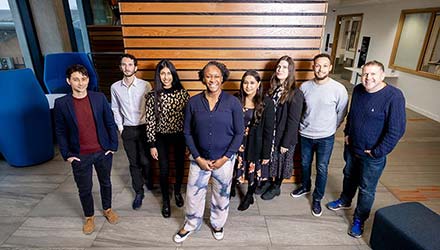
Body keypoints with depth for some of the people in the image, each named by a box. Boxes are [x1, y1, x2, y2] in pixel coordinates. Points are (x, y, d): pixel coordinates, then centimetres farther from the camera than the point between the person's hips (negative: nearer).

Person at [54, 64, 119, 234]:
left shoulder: (99, 98, -7)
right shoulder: (61, 103, -8)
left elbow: (110, 123, -1)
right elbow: (60, 131, -1)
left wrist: (113, 145, -3)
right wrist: (67, 154, -3)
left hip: (103, 152, 1)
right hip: (80, 156, -1)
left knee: (105, 182, 19)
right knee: (84, 189, 14)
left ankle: (107, 209, 43)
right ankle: (89, 217, 38)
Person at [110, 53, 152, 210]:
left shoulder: (145, 85, -9)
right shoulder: (115, 87, 0)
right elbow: (115, 109, 9)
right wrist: (120, 127, 5)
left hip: (143, 128, -2)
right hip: (127, 130, 2)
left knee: (145, 161, 5)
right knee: (134, 163, 11)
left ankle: (149, 183, 36)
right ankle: (139, 193, 26)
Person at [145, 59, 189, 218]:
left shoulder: (182, 93, -8)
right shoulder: (153, 96, -10)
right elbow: (150, 121, -7)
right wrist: (152, 145, -7)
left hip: (180, 136, 1)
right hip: (161, 137, -1)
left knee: (180, 166, 16)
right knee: (164, 170, 8)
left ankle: (177, 192, 45)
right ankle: (165, 201, 32)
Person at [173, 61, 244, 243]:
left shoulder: (233, 102, -11)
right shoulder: (193, 102, -8)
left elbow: (239, 133, -7)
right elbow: (187, 132, -2)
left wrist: (225, 158, -11)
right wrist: (198, 158, -8)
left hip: (224, 159, 0)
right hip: (199, 158, 1)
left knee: (221, 194, 17)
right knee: (193, 193, 13)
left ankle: (217, 224, 45)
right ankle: (191, 225, 42)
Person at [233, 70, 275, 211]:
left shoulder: (267, 103, -12)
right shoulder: (237, 100, -4)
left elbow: (268, 130, -10)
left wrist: (266, 154, -8)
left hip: (256, 145, -1)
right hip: (238, 143, 2)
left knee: (254, 172, 14)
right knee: (235, 170, 12)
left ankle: (249, 195, 41)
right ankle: (231, 190, 41)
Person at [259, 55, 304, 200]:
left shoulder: (296, 94, -17)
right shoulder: (273, 89, 1)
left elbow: (293, 121, -17)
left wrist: (286, 142, -15)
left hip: (284, 136, -5)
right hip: (269, 134, 5)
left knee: (280, 161, 14)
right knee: (269, 159, 19)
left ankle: (276, 187, 36)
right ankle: (269, 181, 43)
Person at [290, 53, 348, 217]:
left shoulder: (339, 89, -14)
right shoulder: (305, 86, -6)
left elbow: (341, 113, -2)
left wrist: (329, 128, 4)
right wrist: (302, 125, 8)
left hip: (325, 137, -2)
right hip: (305, 134, 3)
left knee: (321, 169, 10)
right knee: (305, 164, 20)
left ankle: (317, 199, 29)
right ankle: (305, 187, 46)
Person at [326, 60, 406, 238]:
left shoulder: (393, 96, -22)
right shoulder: (358, 90, -3)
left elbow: (397, 129, -21)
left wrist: (378, 152, -18)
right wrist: (347, 133, 8)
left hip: (372, 155, -5)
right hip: (352, 147, 6)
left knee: (366, 190, 10)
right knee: (349, 177, 26)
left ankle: (359, 220, 31)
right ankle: (344, 201, 50)